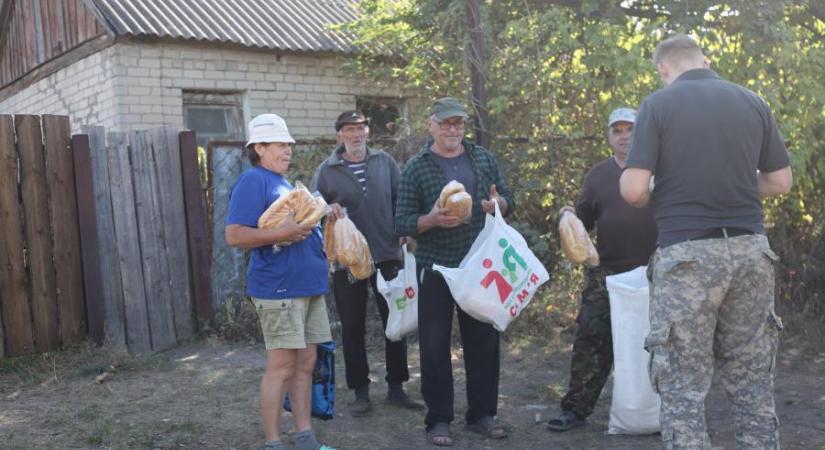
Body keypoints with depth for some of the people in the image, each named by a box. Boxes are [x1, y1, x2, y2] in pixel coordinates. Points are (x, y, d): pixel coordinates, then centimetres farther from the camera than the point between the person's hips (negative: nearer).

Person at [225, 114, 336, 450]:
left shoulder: (285, 183, 20)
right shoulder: (253, 181, -8)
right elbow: (234, 235, -17)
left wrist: (321, 222, 13)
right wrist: (280, 234, -22)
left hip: (308, 284, 9)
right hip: (279, 288, -9)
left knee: (306, 363, 11)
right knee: (282, 366, -5)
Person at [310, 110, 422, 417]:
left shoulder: (385, 162, 6)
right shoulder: (327, 170, 1)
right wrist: (327, 210, -19)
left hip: (387, 255, 2)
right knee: (353, 327, 6)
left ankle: (396, 387, 22)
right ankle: (360, 392, 19)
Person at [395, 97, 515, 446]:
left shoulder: (483, 158, 6)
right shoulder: (416, 168, -5)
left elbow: (508, 201, 12)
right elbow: (402, 223, -7)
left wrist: (498, 203, -11)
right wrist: (432, 219, -26)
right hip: (436, 269, -3)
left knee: (483, 341, 9)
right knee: (435, 346, 2)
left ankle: (482, 414, 23)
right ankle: (438, 420, 15)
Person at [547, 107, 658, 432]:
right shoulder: (597, 174, 11)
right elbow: (584, 222, 16)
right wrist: (571, 218, -6)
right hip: (605, 274, 2)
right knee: (591, 339, 0)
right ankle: (576, 408, 8)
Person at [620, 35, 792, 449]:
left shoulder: (658, 104, -4)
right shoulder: (753, 102, 9)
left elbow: (633, 190, -11)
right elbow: (781, 182, 12)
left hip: (687, 253, -4)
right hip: (750, 249, 5)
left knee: (683, 387, 2)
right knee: (752, 381, 15)